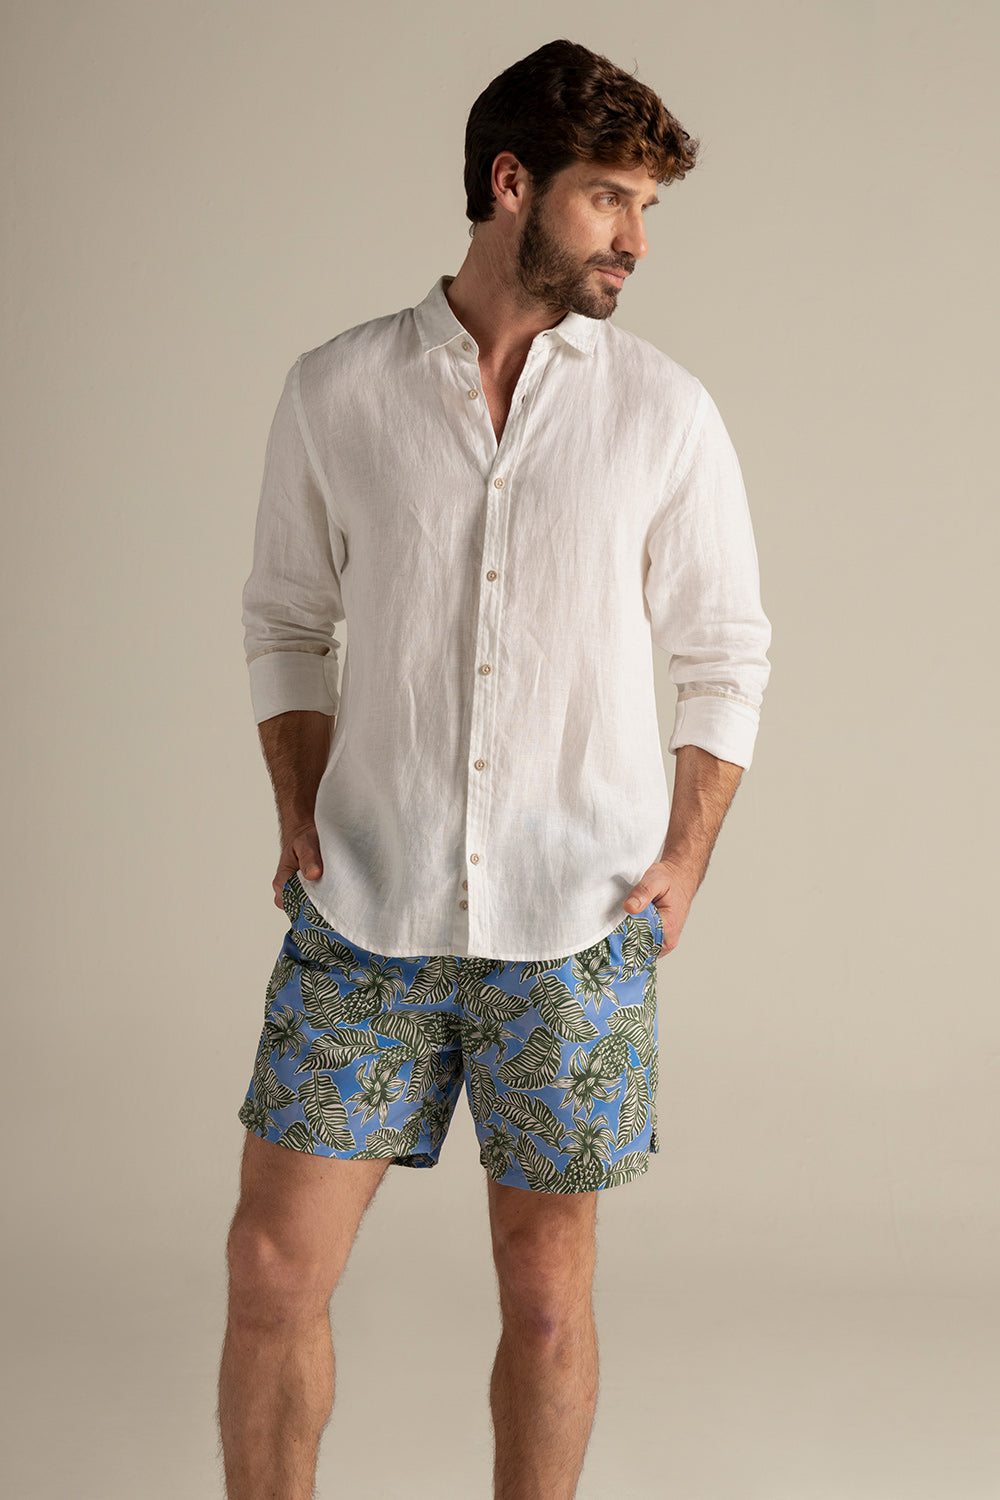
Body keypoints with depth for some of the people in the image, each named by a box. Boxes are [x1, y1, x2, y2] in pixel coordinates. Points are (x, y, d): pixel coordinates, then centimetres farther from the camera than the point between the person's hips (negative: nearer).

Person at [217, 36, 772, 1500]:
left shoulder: (665, 414, 0)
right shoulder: (335, 391, 1)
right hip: (364, 914, 1)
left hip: (575, 928, 0)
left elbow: (728, 658, 7)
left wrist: (684, 861, -1)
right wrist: (303, 817, 1)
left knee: (547, 1278, 9)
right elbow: (286, 622, 11)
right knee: (276, 1265, 2)